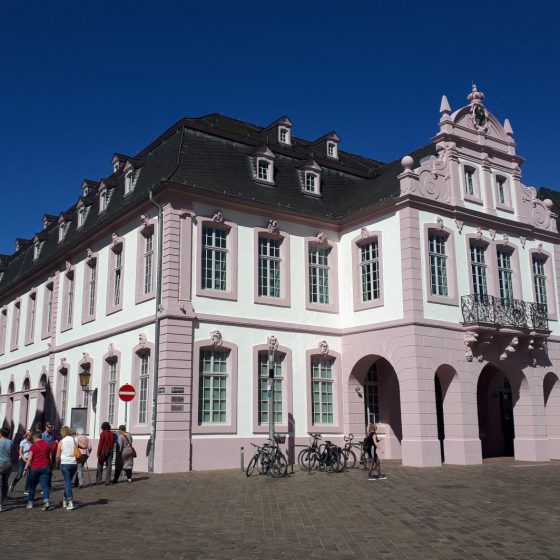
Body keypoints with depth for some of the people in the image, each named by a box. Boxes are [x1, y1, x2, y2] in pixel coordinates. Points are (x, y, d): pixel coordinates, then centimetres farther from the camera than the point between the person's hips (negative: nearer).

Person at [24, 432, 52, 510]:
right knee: (45, 485, -3)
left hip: (35, 468, -2)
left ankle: (30, 502, 23)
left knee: (32, 486, 14)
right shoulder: (47, 445, 8)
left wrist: (25, 469, -4)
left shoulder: (33, 446, -4)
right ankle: (46, 501, -22)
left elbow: (29, 459, -9)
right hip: (45, 468, 2)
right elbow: (50, 457, 14)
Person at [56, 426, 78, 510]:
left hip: (65, 464, -3)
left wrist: (57, 463, 18)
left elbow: (58, 456, 1)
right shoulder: (74, 440, 3)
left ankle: (70, 502, -11)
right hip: (74, 463, 3)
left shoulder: (61, 442, -4)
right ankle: (65, 500, 27)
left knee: (67, 482, -1)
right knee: (68, 482, 19)